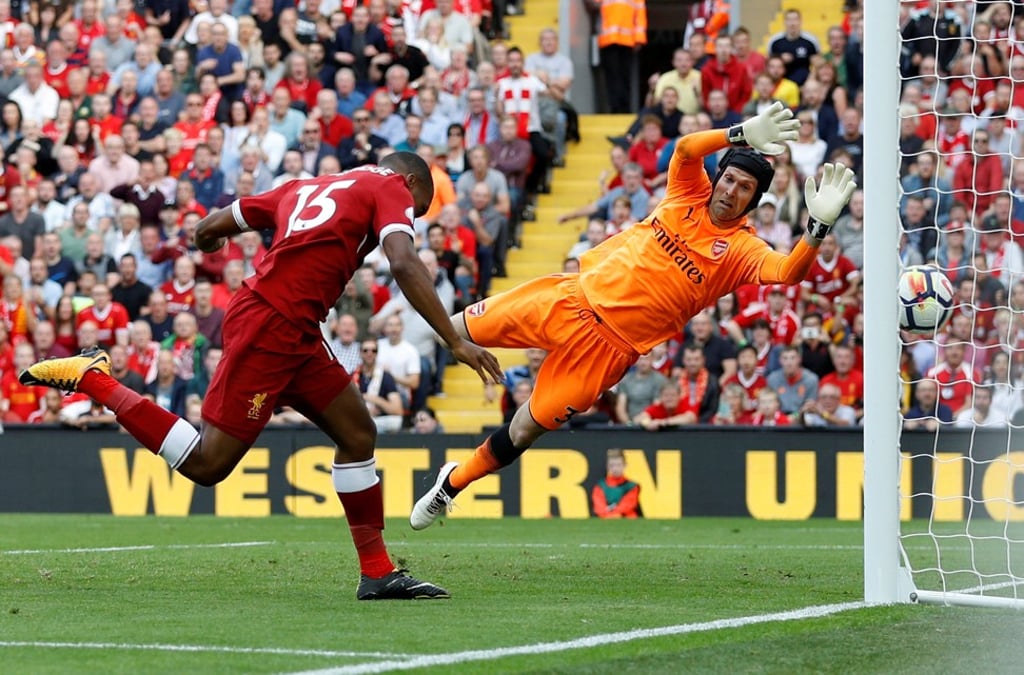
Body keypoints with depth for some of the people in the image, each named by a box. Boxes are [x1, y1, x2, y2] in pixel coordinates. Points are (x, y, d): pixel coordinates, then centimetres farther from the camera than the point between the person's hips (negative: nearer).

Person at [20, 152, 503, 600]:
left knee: (357, 433, 11)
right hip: (270, 328, -9)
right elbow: (404, 266, -16)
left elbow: (209, 228, 24)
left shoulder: (304, 188, 23)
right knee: (207, 464, -7)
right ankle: (92, 378, 0)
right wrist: (456, 342, -17)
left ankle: (378, 573, 11)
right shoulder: (391, 188, 2)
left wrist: (209, 239, 49)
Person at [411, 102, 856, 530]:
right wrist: (743, 134, -32)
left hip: (610, 344, -3)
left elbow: (788, 275, -27)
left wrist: (818, 226, -42)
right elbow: (687, 147, -18)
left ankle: (453, 484, 27)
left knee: (525, 432, 4)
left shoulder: (741, 250, -8)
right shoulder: (690, 193, 1)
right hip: (572, 296, 3)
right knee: (454, 331, 6)